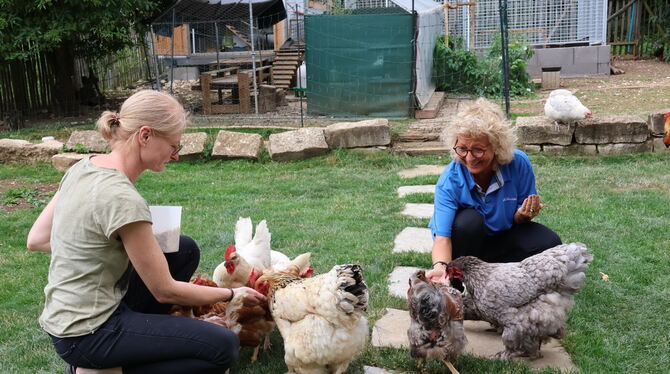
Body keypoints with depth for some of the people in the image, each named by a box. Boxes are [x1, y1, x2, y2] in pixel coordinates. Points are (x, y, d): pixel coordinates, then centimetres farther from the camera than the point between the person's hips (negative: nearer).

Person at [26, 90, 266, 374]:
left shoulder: (83, 167, -2)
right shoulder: (122, 199, -26)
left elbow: (36, 240, 7)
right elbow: (165, 291, -17)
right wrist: (232, 294, -3)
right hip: (86, 335, -8)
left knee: (185, 249, 13)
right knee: (224, 348, -9)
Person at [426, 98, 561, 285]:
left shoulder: (519, 164, -20)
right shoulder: (449, 181, -27)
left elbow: (518, 220, -8)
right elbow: (442, 237, -33)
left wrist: (522, 216, -32)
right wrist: (440, 267, -53)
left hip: (501, 237, 3)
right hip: (464, 242, -2)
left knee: (549, 242, -22)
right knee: (470, 219, -35)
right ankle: (458, 290, -14)